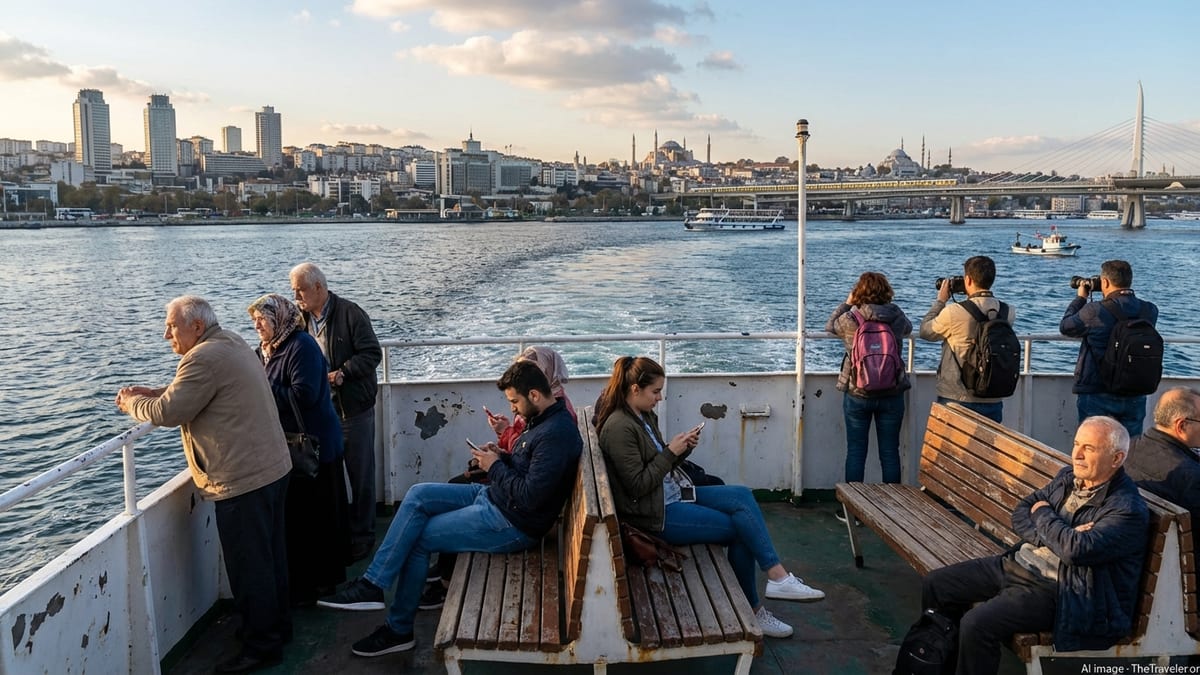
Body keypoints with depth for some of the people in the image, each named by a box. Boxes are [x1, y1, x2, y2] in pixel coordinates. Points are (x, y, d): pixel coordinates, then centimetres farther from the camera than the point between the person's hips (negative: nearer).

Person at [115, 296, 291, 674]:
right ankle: (277, 626, 34)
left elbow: (167, 412, -16)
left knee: (249, 565, 1)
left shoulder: (204, 357, -18)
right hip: (272, 467, 10)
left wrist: (132, 404, 2)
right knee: (269, 554, 20)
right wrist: (155, 392, 11)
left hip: (243, 479, -10)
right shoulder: (233, 345, 13)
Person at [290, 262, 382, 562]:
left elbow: (372, 353, -13)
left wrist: (342, 373, -22)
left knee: (360, 475, 4)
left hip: (354, 408, -5)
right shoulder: (302, 318, 7)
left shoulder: (350, 313, -10)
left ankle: (361, 537, 17)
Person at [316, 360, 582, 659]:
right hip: (493, 496, 10)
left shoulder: (557, 434, -26)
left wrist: (495, 466, -15)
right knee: (418, 494, 1)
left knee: (417, 539, -4)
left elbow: (530, 497, -28)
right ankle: (372, 583, -1)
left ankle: (399, 630, 11)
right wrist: (502, 456, 0)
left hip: (513, 523, -10)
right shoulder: (543, 419, 7)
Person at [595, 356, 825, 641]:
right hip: (655, 514, -9)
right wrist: (670, 451, -16)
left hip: (672, 495, 9)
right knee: (740, 527, -14)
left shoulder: (645, 416, 11)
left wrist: (683, 448, -1)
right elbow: (637, 485, -20)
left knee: (741, 495, -9)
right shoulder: (619, 428, -18)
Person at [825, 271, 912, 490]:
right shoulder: (897, 317, -5)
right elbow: (909, 329, 19)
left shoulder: (850, 319, -11)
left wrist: (847, 303, 17)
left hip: (857, 394, -1)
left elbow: (830, 326, 10)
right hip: (892, 395, 1)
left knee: (855, 452, 7)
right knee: (890, 452, 9)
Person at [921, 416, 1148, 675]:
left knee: (977, 624, -29)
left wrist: (1043, 515, -11)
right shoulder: (1068, 477, 8)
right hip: (1016, 563, 9)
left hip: (1054, 588, -8)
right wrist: (1057, 536, -14)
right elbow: (1020, 512, 7)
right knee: (933, 585, 5)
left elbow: (1077, 550, -29)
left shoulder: (1128, 510, -16)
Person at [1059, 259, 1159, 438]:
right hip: (1135, 395, 4)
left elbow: (1065, 327, -2)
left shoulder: (1094, 311, -19)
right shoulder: (1150, 311, -3)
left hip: (1098, 396, -4)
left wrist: (1080, 298, 11)